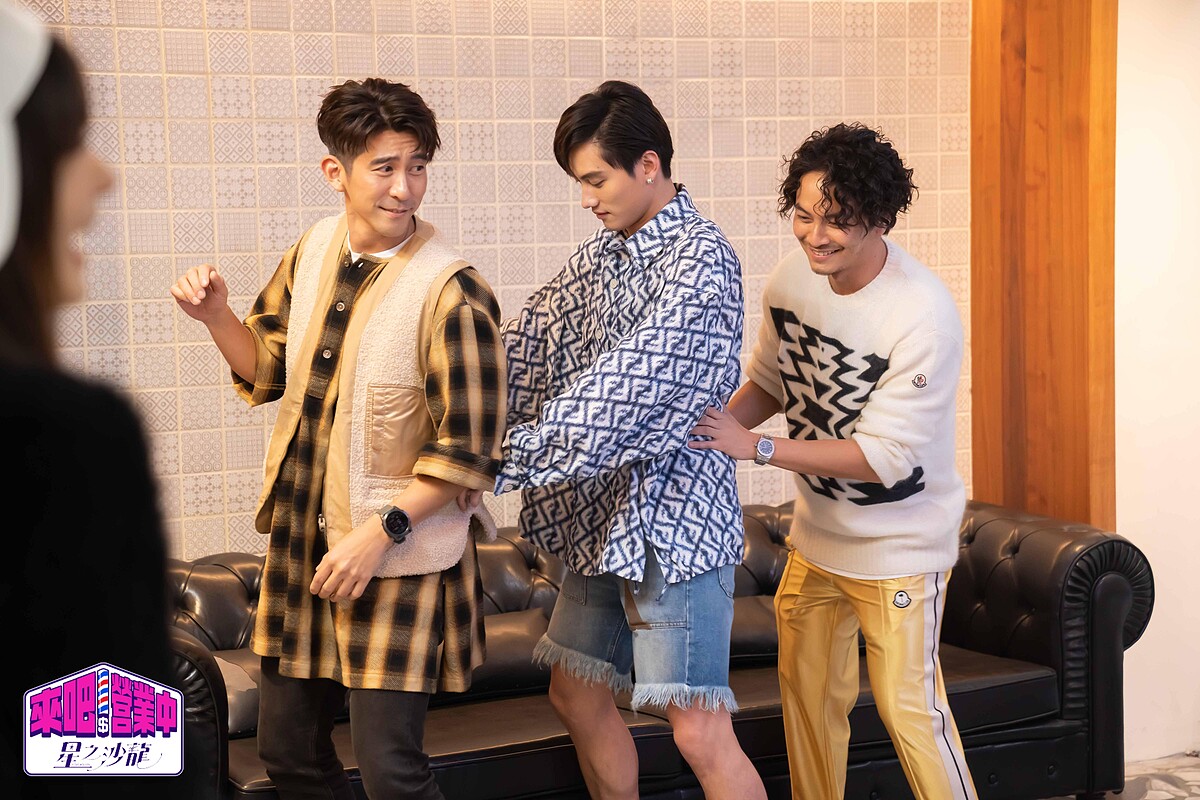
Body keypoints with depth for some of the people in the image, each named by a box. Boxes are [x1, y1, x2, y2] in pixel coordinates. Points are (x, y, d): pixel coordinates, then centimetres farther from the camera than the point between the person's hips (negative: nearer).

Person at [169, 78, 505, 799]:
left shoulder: (451, 292, -19)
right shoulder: (314, 251, 2)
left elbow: (469, 452, -16)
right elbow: (270, 368, 15)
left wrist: (382, 531, -20)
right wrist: (217, 315, -3)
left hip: (397, 557, -7)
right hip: (300, 540, 7)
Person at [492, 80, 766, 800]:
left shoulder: (700, 261, -17)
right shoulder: (600, 255, 11)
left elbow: (620, 393, -25)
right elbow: (523, 350, 7)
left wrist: (499, 463, -27)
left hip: (672, 523, -9)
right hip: (603, 516, 9)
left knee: (699, 732, -8)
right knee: (577, 695, 18)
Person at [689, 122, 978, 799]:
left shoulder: (924, 315, -28)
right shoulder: (792, 278, -8)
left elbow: (883, 457, -28)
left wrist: (753, 446, -31)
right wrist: (719, 423, -12)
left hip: (900, 546, -6)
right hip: (817, 534, 7)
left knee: (908, 705, 1)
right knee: (808, 693, 18)